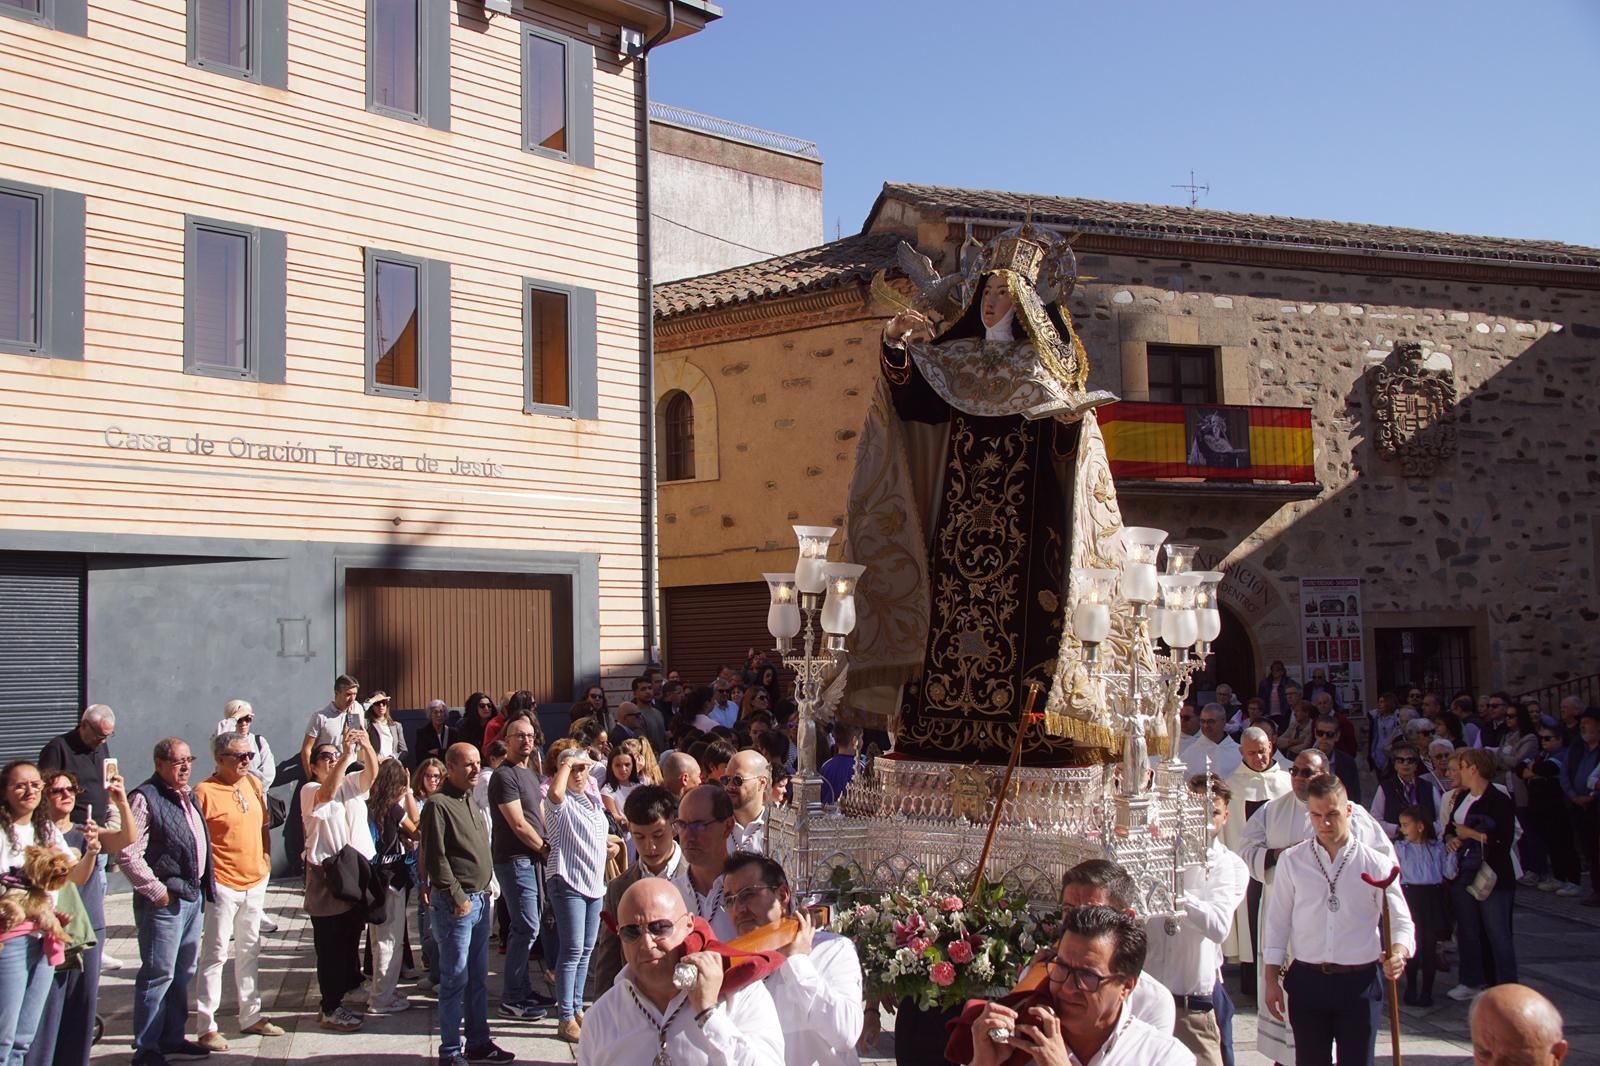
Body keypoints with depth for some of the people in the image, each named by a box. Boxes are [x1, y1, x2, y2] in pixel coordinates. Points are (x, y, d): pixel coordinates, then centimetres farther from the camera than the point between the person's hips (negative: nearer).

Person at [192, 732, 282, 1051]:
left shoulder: (254, 784, 9)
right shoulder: (205, 792, -13)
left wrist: (266, 859, 11)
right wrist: (205, 876, -16)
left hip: (255, 881, 7)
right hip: (222, 885, -7)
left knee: (249, 952, 16)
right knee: (215, 955, -3)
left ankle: (250, 1016, 26)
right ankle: (207, 1027, 3)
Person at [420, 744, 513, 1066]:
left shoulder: (471, 803, 15)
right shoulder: (438, 804, -13)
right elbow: (436, 858, -17)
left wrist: (485, 888, 15)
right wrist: (457, 897, -17)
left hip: (480, 899, 9)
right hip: (456, 903, -9)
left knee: (479, 977, 15)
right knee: (456, 979, -3)